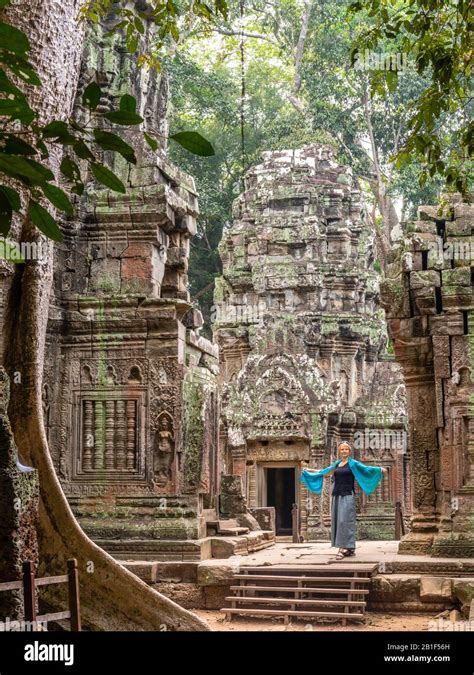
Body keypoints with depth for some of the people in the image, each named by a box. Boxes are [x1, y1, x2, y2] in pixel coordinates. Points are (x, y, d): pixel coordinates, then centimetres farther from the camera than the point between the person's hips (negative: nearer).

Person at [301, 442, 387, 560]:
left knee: (345, 521, -12)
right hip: (336, 495, 6)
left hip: (347, 496, -6)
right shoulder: (336, 464, 15)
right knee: (337, 521, 3)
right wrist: (309, 470, 38)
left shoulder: (353, 463, 0)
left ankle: (345, 548, -11)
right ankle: (349, 548, 8)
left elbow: (366, 468, -12)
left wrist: (380, 469, -28)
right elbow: (324, 472, 30)